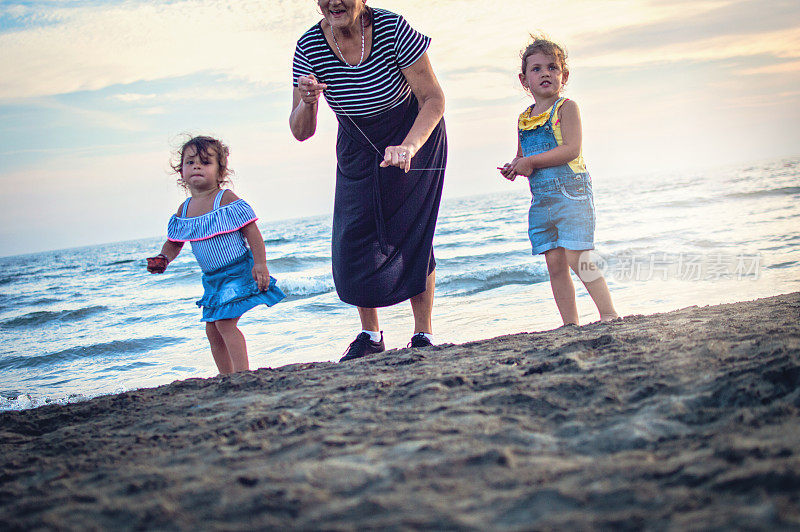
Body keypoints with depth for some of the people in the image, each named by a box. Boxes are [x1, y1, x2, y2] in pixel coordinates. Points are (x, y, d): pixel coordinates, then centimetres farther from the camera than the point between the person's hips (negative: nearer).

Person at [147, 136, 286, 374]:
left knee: (224, 322, -17)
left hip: (237, 271, -7)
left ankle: (243, 374, -14)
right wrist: (162, 258, -3)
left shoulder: (226, 200, -12)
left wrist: (260, 264, -20)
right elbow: (174, 242, 18)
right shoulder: (184, 210, 6)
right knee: (212, 330, 10)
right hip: (212, 278, 8)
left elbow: (251, 231, -13)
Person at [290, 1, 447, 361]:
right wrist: (308, 103, -36)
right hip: (358, 151, 3)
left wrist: (408, 147, -39)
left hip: (417, 138, -3)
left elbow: (433, 98, -24)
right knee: (352, 241, -4)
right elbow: (300, 132, -13)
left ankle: (423, 334, 2)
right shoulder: (310, 46, -17)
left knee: (412, 236, -9)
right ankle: (370, 335, 12)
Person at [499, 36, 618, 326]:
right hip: (542, 200, 6)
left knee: (576, 258, -13)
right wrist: (514, 168, 1)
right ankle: (570, 324, 10)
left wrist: (530, 162, -15)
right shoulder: (524, 118, 14)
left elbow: (571, 149, -16)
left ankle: (609, 315, -4)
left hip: (571, 192, -6)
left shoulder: (566, 108, -4)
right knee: (555, 264, 4)